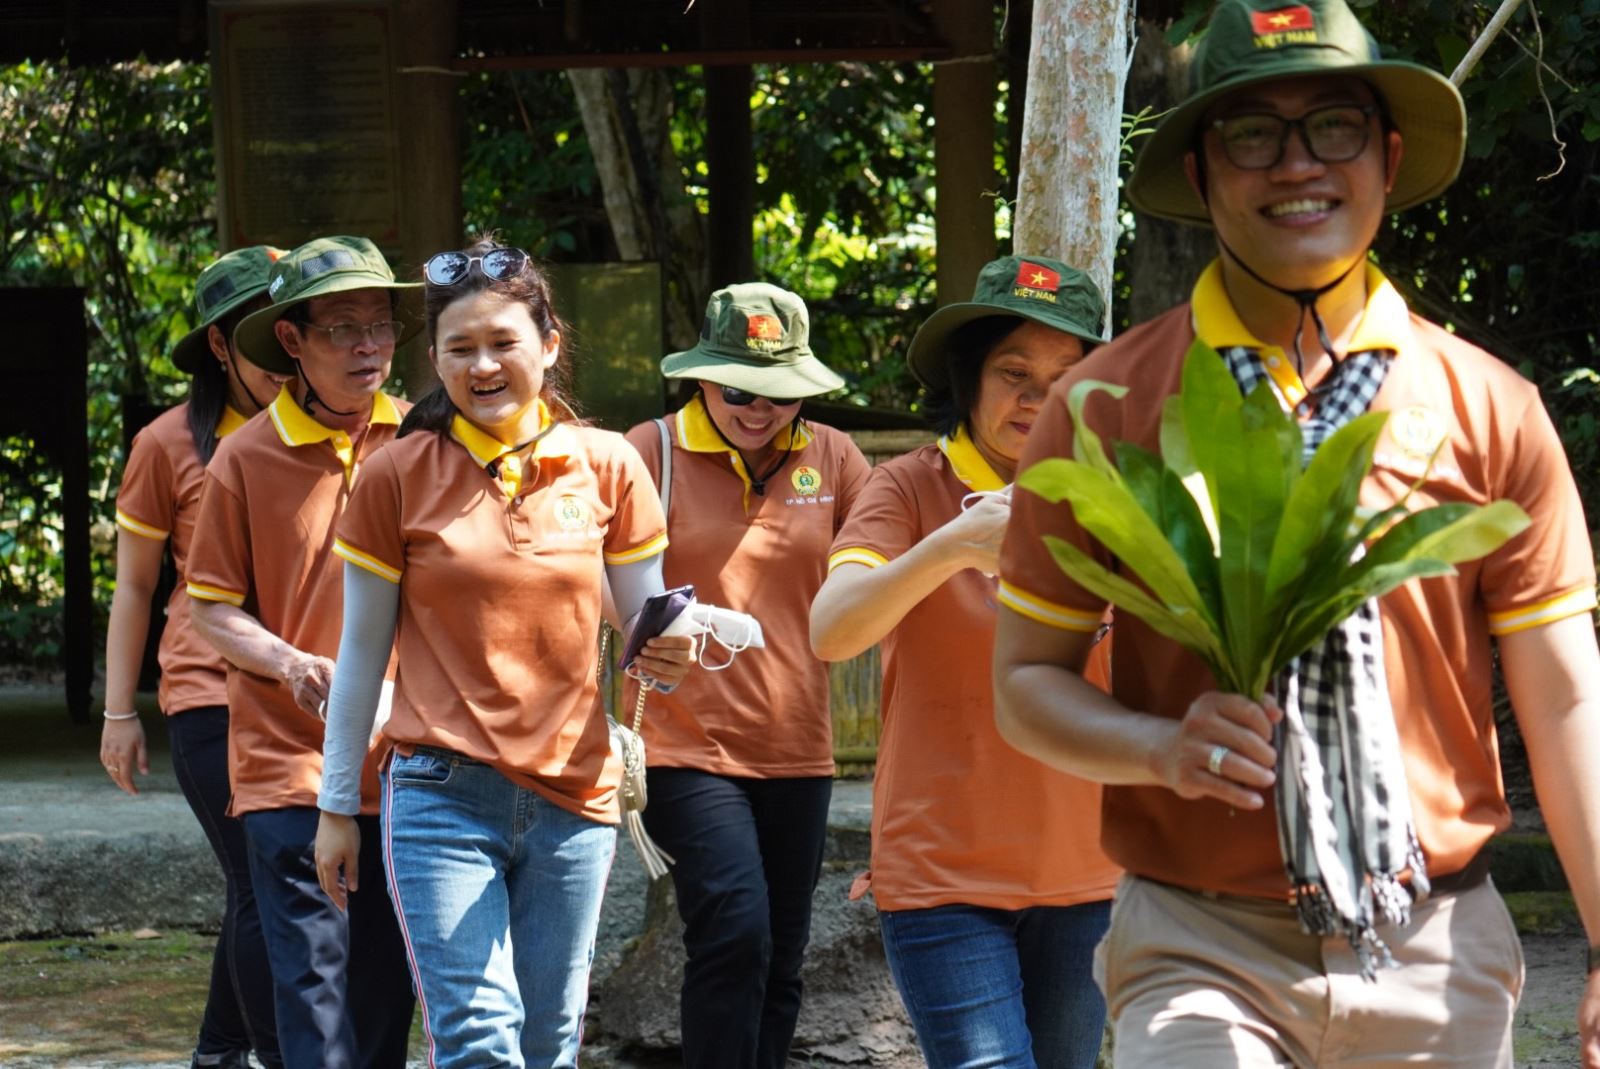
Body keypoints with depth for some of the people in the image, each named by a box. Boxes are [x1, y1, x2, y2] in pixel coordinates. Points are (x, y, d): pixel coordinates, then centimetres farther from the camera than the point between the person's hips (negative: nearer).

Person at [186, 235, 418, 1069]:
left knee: (387, 992, 10)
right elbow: (212, 608, 3)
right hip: (287, 759, -3)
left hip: (403, 768, 3)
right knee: (313, 991, -10)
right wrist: (294, 665, -14)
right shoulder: (246, 456, -1)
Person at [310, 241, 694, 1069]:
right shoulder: (398, 477, 0)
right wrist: (337, 805, 6)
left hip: (574, 795, 3)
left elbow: (646, 623, 9)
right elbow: (362, 650, 5)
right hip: (444, 792, -2)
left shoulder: (606, 466, 4)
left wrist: (668, 657, -15)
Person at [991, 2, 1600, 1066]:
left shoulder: (1489, 408, 3)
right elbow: (1028, 679, 6)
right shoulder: (1104, 407, 1)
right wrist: (1163, 747, -14)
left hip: (1441, 961, 1)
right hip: (1201, 956, -1)